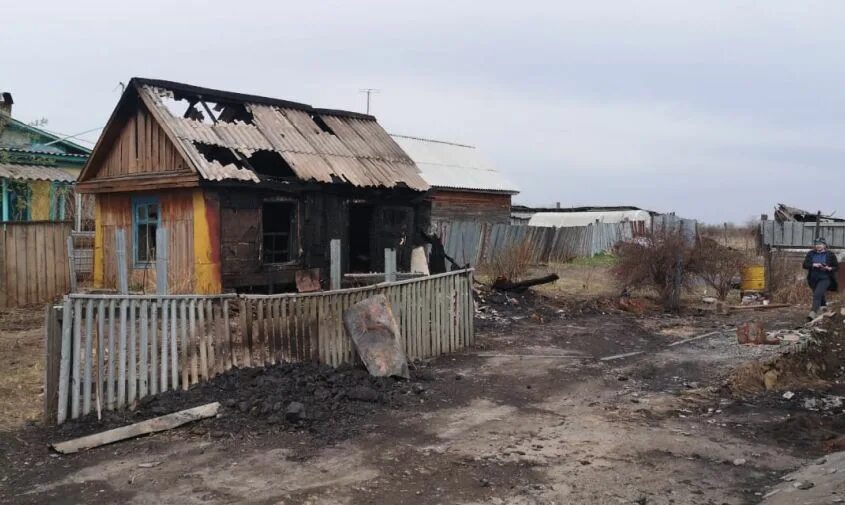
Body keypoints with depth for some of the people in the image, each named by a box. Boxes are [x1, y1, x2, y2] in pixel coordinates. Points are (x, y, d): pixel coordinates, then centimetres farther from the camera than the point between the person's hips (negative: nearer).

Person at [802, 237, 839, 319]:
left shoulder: (830, 255, -3)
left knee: (817, 295, -22)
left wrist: (829, 268, -20)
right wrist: (813, 265, -21)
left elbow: (837, 267, 1)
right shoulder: (811, 254, 3)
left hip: (825, 279, -4)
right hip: (813, 279, 4)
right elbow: (805, 265, -3)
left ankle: (813, 313, -30)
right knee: (820, 296, 17)